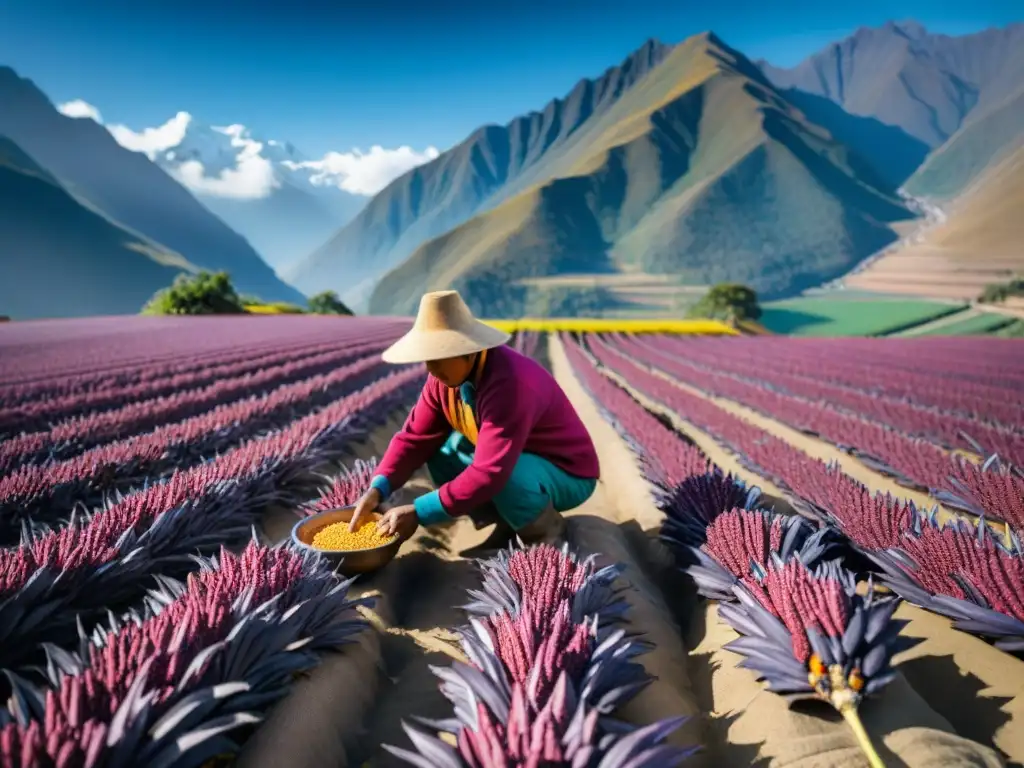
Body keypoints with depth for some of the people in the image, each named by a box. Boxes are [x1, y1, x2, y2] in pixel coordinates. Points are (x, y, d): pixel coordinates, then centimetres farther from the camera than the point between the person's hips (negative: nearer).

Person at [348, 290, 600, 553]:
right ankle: (507, 526, 5)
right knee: (439, 450, -6)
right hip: (515, 458, 8)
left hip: (568, 474, -7)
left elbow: (491, 473, -40)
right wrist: (378, 488, -22)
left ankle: (547, 528, -3)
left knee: (505, 480, -37)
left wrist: (418, 512, -36)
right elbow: (416, 437, -7)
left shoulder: (507, 383, -35)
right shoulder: (446, 375, -9)